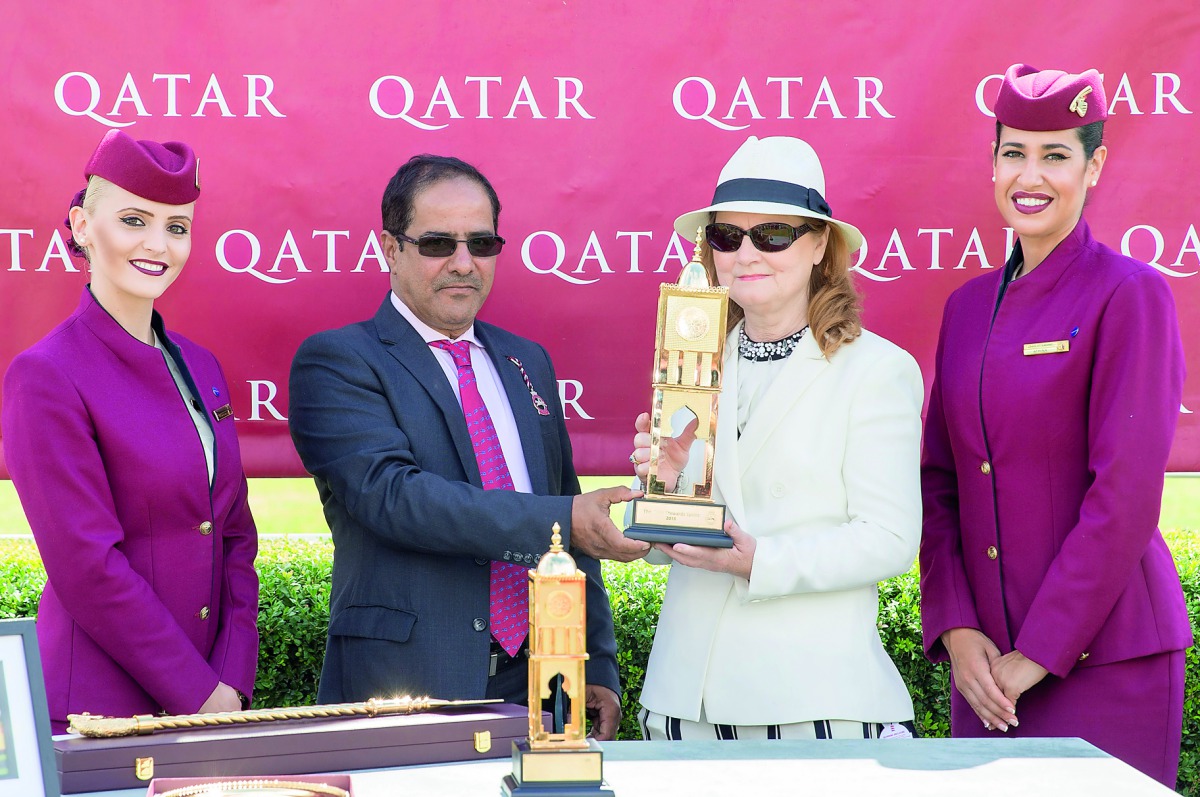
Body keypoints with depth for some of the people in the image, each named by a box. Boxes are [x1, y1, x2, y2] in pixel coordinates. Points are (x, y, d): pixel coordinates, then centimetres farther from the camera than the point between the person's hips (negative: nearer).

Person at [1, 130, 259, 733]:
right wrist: (201, 694, -13)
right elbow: (87, 568, -15)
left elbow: (235, 536, 10)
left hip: (214, 696, 6)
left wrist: (232, 684, -2)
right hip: (97, 704, -6)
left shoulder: (200, 367, 9)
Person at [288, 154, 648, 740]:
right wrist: (561, 521, -25)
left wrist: (598, 668, 12)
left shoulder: (527, 362, 16)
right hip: (404, 694, -5)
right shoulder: (335, 362, -4)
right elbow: (390, 494, -19)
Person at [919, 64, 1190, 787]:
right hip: (990, 662, 5)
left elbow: (1126, 492, -14)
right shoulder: (969, 307, 11)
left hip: (1103, 655, -5)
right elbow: (939, 482, 10)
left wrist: (1040, 652, -13)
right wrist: (956, 629, -2)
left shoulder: (1131, 294, -7)